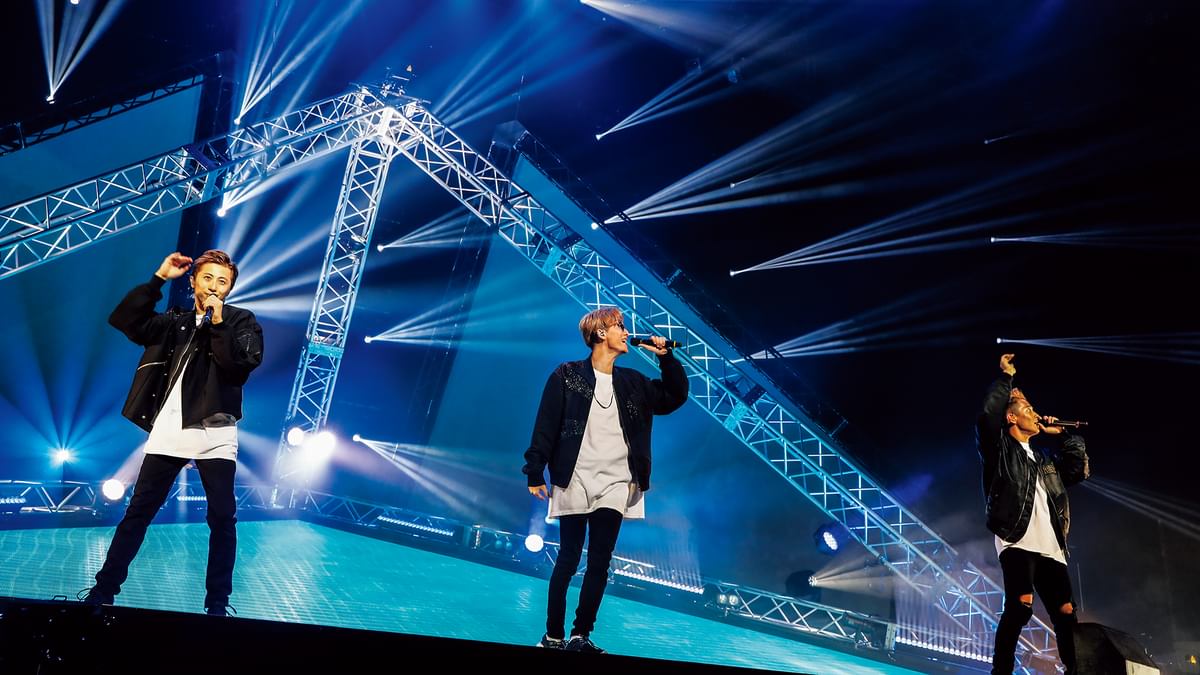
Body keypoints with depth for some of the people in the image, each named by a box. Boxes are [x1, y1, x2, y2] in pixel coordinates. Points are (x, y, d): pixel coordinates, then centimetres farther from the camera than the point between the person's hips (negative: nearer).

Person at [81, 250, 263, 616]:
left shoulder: (242, 321, 3)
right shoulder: (175, 321, 15)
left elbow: (242, 367, -11)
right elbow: (124, 321, 3)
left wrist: (218, 324, -17)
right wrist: (159, 278, 2)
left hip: (214, 433, -3)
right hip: (168, 430, 3)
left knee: (222, 518, 0)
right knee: (137, 512, 8)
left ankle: (217, 602, 9)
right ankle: (104, 589, 19)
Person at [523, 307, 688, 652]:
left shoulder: (632, 382, 11)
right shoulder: (567, 375, -1)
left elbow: (676, 397, 14)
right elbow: (546, 426, -3)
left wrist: (666, 357, 3)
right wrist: (535, 473, -7)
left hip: (615, 484, 4)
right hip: (575, 482, -3)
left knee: (600, 562, 3)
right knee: (568, 559, 3)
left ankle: (582, 634, 12)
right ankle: (553, 635, 16)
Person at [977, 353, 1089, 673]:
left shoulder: (1044, 459, 29)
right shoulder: (1000, 448, 9)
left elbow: (1080, 469, 28)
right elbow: (987, 416, -8)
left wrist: (1062, 435, 25)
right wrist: (1005, 377, 1)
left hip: (1050, 547, 7)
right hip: (1017, 542, -7)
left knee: (1066, 613, 1)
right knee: (1020, 605, -22)